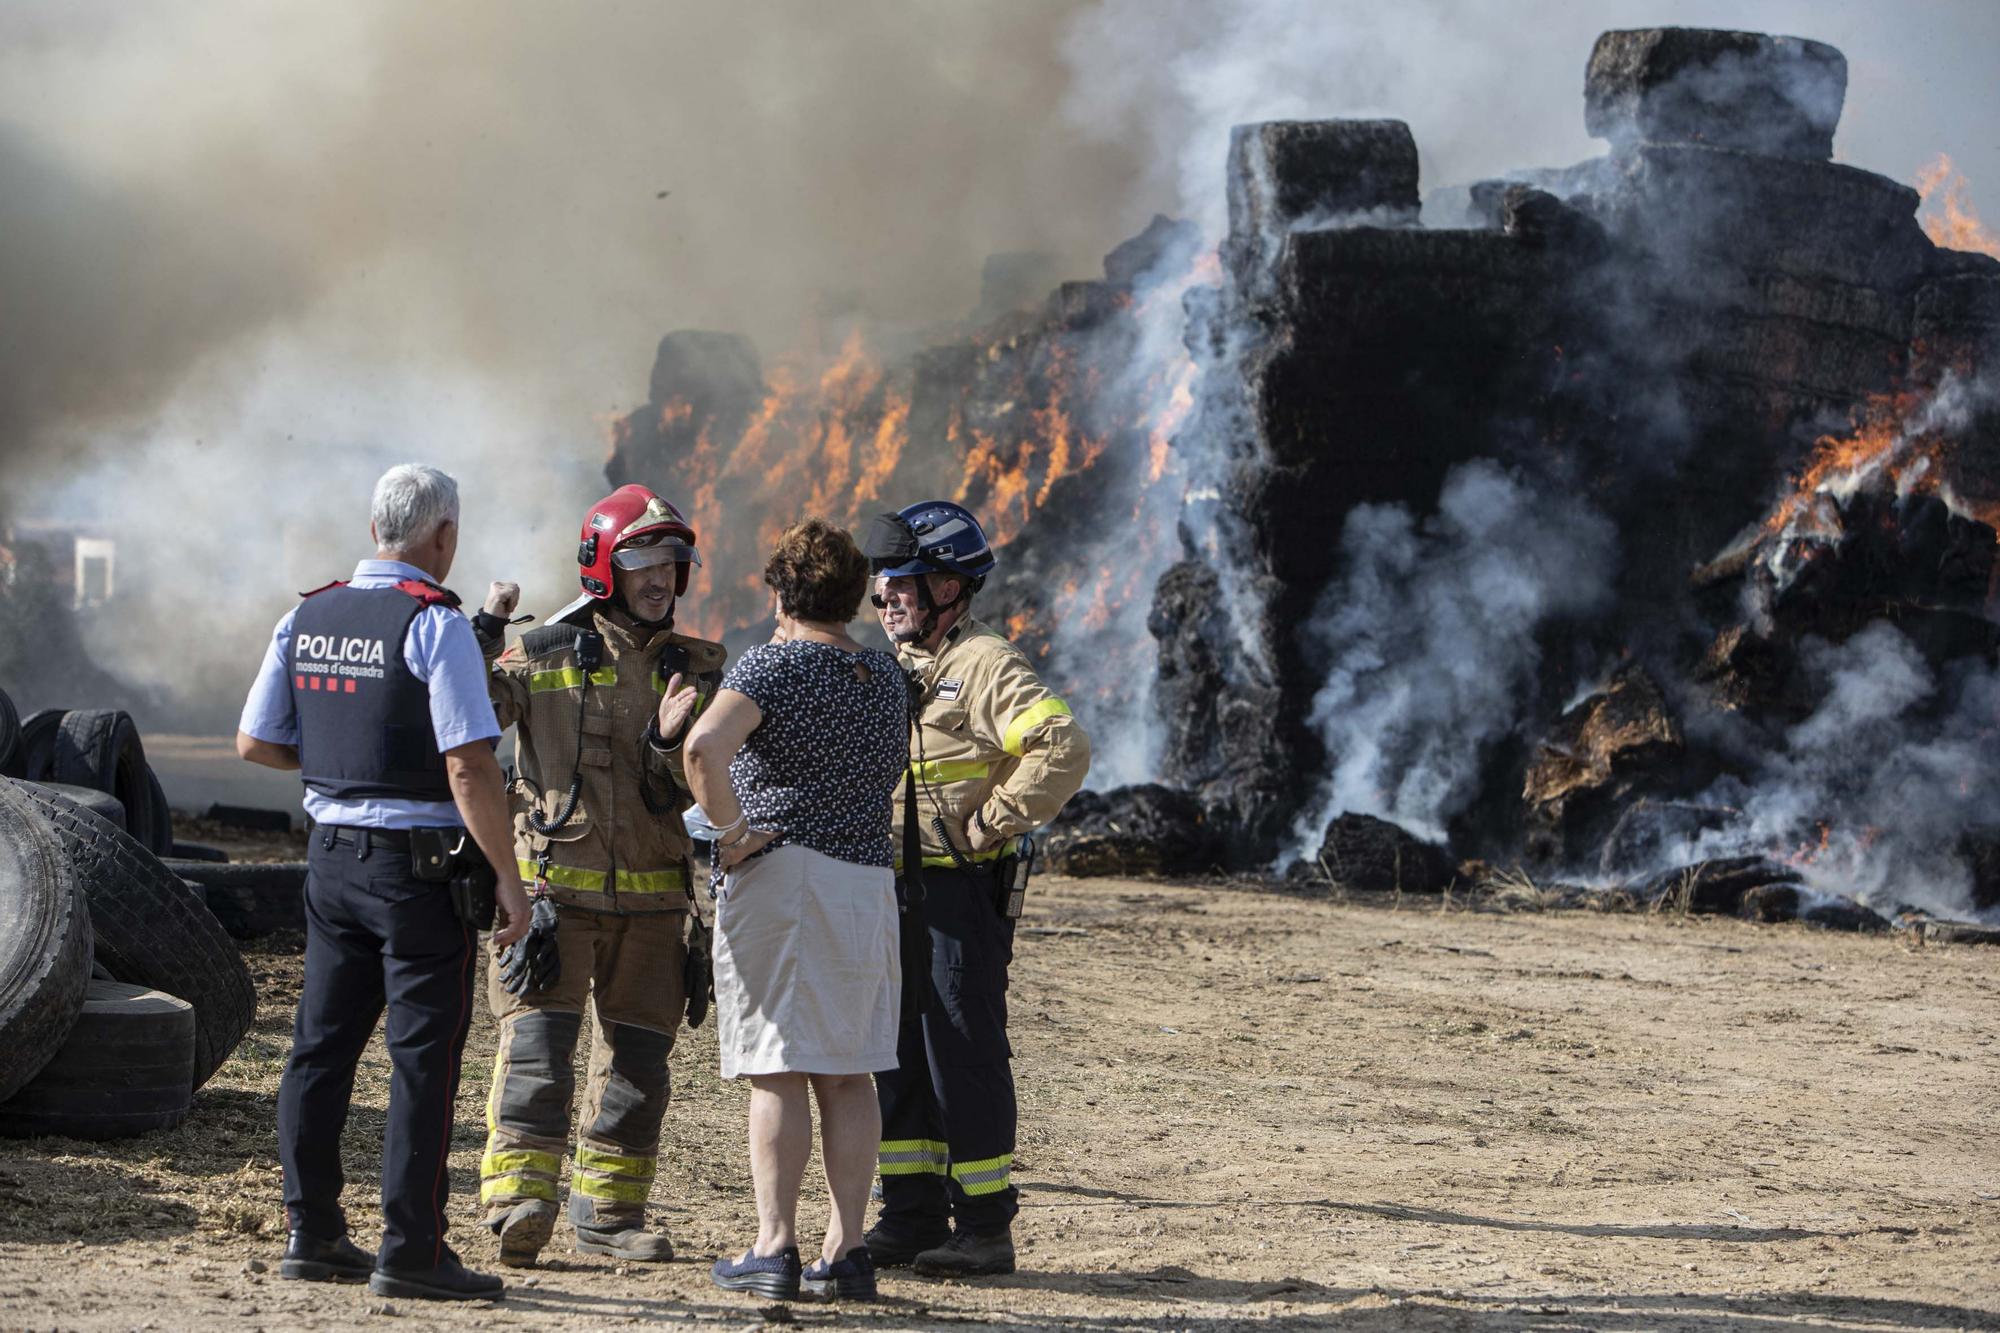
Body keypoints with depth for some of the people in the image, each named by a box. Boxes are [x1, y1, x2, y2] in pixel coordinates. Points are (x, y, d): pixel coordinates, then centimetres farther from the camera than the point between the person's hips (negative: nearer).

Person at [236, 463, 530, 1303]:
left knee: (323, 1045, 13)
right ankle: (409, 1250, -1)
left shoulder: (306, 620, 6)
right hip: (419, 863, -7)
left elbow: (254, 742, 11)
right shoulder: (434, 625, -14)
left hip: (332, 852, 7)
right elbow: (470, 768, -18)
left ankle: (311, 1232, 17)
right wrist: (507, 880, -13)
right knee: (423, 1058, -2)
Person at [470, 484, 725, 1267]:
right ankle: (518, 1202, -17)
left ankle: (608, 1210, 18)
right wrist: (483, 636, -19)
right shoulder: (545, 657, -1)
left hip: (652, 900, 4)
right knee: (539, 1041, -13)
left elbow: (703, 791, 3)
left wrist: (670, 742, -16)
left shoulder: (696, 671, 8)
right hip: (555, 888, -4)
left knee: (637, 1057, 8)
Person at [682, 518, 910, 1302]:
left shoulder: (773, 665, -8)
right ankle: (845, 1251, 7)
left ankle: (775, 1247, -5)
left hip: (779, 875, -5)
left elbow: (705, 745, -25)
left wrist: (732, 830, -15)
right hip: (868, 879, 5)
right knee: (847, 1076, 8)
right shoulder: (887, 677, 13)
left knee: (777, 1073, -3)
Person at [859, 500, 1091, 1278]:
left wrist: (990, 822, -18)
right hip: (896, 892, 9)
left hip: (963, 892, -9)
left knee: (964, 1055, -6)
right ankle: (912, 1219, 17)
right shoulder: (892, 671, 16)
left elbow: (1063, 749, -23)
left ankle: (985, 1227, 0)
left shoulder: (985, 666, -11)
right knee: (900, 1055, 10)